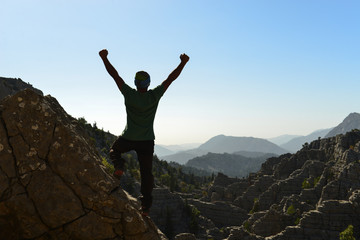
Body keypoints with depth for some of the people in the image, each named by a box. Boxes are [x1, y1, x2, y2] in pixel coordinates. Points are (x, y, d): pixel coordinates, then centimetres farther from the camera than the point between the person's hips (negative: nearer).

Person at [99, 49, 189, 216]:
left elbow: (115, 75, -9)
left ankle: (119, 167, -1)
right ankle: (146, 205, 7)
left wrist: (104, 58, -2)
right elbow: (171, 78, -10)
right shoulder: (154, 96, -12)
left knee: (114, 150, 31)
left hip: (128, 139, 0)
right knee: (146, 173, 9)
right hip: (147, 141, 1)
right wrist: (183, 63, -6)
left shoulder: (129, 94, -13)